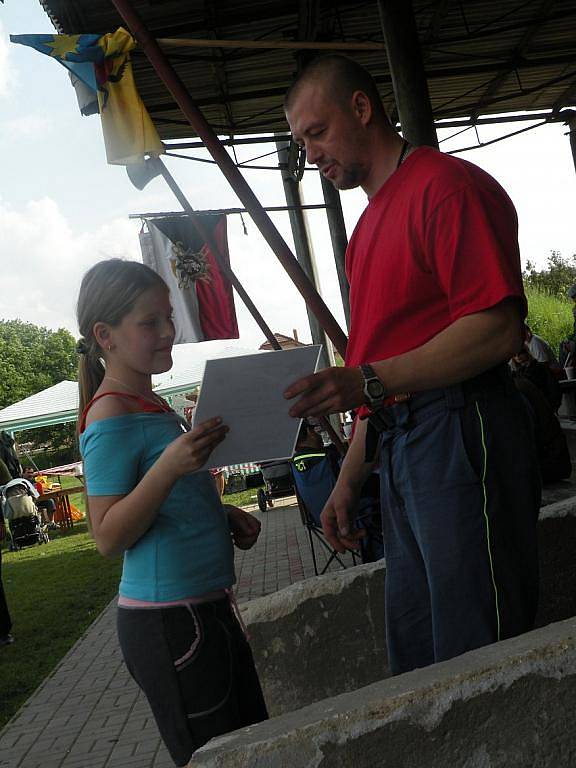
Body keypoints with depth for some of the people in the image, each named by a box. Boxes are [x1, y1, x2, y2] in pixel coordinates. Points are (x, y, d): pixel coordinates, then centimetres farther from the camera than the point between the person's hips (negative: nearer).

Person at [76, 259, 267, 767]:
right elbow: (108, 537, -21)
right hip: (168, 623, -9)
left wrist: (225, 515, 7)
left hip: (208, 608, 9)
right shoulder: (110, 419, -17)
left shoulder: (155, 406, 12)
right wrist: (169, 466, -32)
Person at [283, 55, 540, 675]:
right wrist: (348, 481, 19)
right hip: (398, 449, 9)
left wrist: (367, 382, -24)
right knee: (415, 659, 15)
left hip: (460, 435, -9)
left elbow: (498, 330, -18)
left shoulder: (448, 185, -7)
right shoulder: (369, 228, 21)